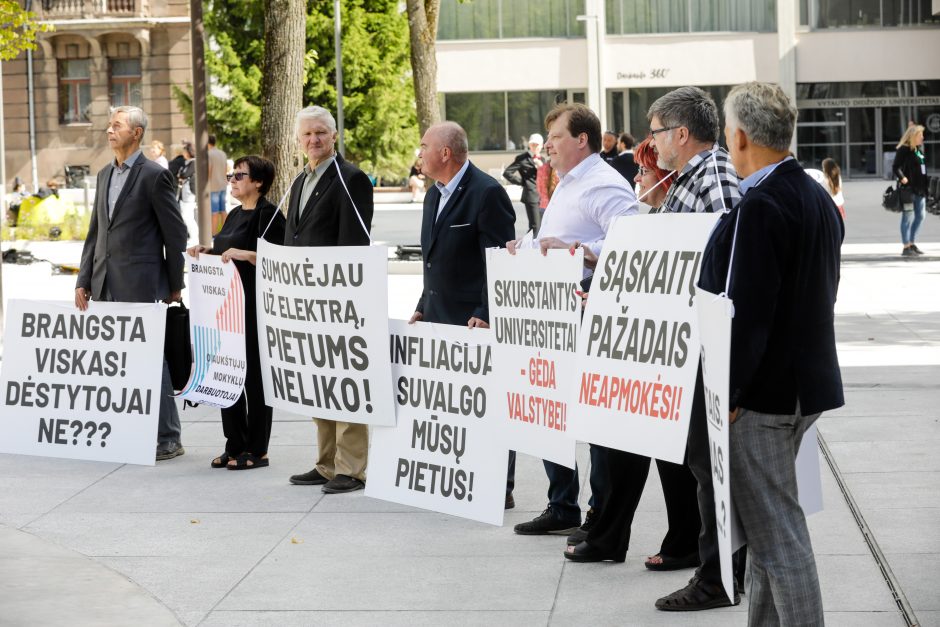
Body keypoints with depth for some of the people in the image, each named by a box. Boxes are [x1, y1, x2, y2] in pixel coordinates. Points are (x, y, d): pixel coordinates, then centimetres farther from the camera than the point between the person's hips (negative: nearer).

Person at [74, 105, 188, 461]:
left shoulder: (154, 176, -6)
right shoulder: (105, 175, 16)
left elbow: (175, 234, -5)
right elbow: (95, 233, 18)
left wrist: (174, 286, -4)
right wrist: (83, 281, 10)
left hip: (141, 285, -7)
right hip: (106, 286, 7)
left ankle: (168, 440, 4)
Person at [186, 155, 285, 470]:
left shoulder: (268, 213, -10)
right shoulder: (235, 214, 17)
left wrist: (244, 254, -27)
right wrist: (206, 250, 9)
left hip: (255, 306, -9)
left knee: (254, 375, -2)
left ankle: (257, 450, 5)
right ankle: (235, 445, 19)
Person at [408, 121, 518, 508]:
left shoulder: (487, 193, -13)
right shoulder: (434, 195, 16)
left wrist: (485, 315, -20)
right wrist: (423, 306, 15)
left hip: (475, 321, -9)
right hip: (440, 317, 9)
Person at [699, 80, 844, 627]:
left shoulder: (759, 206, -19)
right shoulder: (818, 198, 10)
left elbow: (746, 310, -23)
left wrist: (726, 394, -17)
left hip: (763, 391, -10)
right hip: (805, 379, 10)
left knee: (778, 534, -3)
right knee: (772, 524, 19)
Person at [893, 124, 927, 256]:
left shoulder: (920, 148, 15)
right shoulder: (903, 150, -11)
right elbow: (896, 167, -17)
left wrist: (925, 186, 13)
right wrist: (902, 178, -31)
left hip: (920, 189, 9)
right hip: (908, 188, -9)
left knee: (920, 216, 13)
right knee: (908, 217, -3)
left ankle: (911, 243, 25)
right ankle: (906, 247, 2)